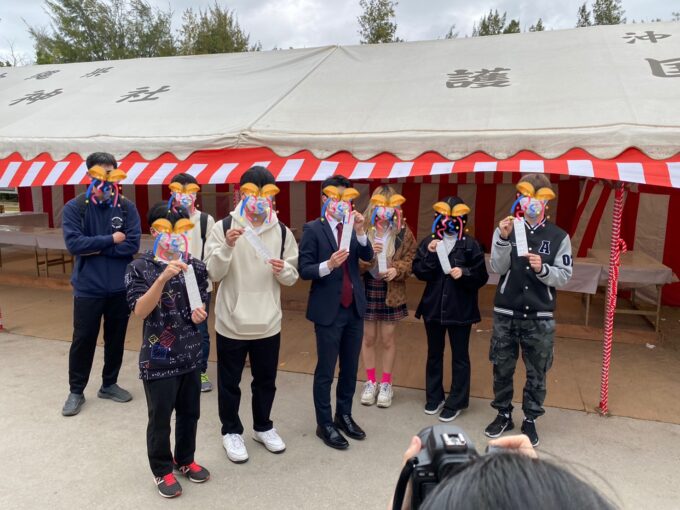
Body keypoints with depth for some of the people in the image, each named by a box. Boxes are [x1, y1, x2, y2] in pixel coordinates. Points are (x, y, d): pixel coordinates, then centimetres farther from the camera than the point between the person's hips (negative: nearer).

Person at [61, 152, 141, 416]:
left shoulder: (127, 207, -2)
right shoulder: (74, 207, -5)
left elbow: (132, 244, -12)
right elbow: (73, 243, -17)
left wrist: (95, 247, -14)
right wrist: (110, 240, -14)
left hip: (121, 288, 2)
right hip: (88, 288, -2)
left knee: (116, 338, 14)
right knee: (83, 340, 8)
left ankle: (109, 384, 32)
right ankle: (76, 391, 26)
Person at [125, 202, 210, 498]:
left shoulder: (196, 267, -1)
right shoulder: (139, 269, -13)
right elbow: (140, 311, -25)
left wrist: (199, 314, -15)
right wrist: (163, 278, -37)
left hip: (191, 355, 4)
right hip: (158, 358, -4)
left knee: (190, 413, 19)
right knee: (160, 418, 12)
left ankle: (185, 460, 41)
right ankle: (162, 470, 33)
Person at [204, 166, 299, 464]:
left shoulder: (282, 231, 0)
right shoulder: (223, 227, -8)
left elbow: (292, 277, 4)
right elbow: (213, 274, -11)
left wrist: (283, 269, -18)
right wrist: (228, 246, -26)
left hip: (268, 323, 3)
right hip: (232, 322, -2)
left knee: (266, 380, 18)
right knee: (229, 382, 13)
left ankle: (263, 426, 40)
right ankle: (231, 431, 34)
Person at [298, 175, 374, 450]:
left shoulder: (352, 227, 7)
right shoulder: (313, 229, -7)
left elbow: (368, 257, -5)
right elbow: (304, 270, -12)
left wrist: (360, 231, -18)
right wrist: (328, 265, -29)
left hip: (354, 308, 6)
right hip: (329, 310, -5)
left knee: (350, 368, 16)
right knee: (325, 371, 5)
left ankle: (344, 415, 33)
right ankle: (324, 424, 20)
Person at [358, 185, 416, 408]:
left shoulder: (403, 231, -5)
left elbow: (411, 259, 0)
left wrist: (397, 269, -19)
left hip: (391, 291, 0)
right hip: (366, 289, 0)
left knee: (387, 339, 10)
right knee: (368, 337, 12)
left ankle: (386, 383, 28)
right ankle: (370, 382, 30)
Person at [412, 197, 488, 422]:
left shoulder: (471, 245, -6)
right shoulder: (428, 242, 0)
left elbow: (481, 277, -6)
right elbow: (419, 273, -5)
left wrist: (465, 273, -23)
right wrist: (429, 255, -18)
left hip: (461, 309, -2)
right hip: (433, 306, 3)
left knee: (460, 356, 9)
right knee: (434, 354, 16)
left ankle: (456, 402, 22)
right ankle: (434, 397, 32)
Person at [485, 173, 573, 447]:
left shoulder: (559, 236, -2)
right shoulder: (505, 229, -2)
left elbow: (564, 276, -2)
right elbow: (498, 268, -10)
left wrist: (542, 269, -21)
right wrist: (504, 239, -24)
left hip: (540, 318, 0)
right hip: (505, 314, 0)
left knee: (536, 372, 10)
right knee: (502, 368, 11)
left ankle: (530, 420, 27)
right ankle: (503, 415, 30)